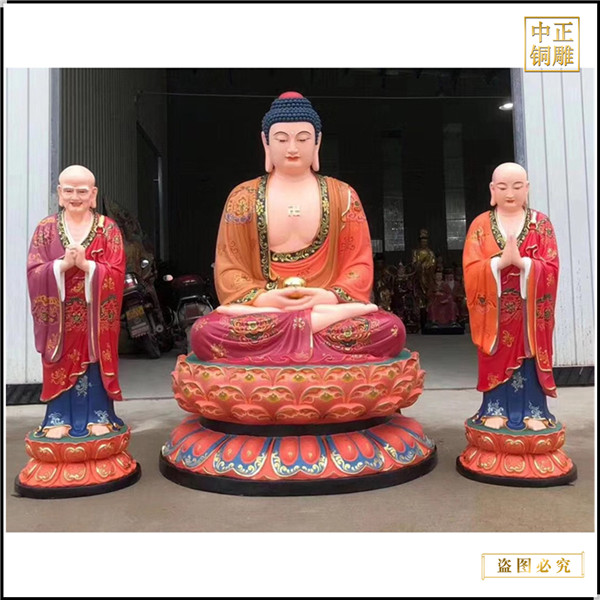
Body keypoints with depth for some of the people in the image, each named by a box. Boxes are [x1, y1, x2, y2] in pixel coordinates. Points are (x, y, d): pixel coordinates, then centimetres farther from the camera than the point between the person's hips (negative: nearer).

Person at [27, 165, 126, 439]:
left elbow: (117, 273, -7)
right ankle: (60, 419, 17)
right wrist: (62, 264, -19)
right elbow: (33, 272, -3)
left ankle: (99, 416, 15)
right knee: (61, 368, 6)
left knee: (95, 364, 4)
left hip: (96, 316, -1)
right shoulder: (46, 228, 4)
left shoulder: (108, 228, 1)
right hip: (59, 316, 1)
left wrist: (86, 264, -21)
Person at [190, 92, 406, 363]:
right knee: (204, 333, -32)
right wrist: (262, 299, -16)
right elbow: (228, 270, 4)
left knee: (391, 330, -30)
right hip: (261, 310, 1)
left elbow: (360, 264, 4)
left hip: (327, 305, 0)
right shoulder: (242, 197, 10)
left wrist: (332, 297, -17)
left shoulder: (342, 195, 11)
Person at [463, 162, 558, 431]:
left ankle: (533, 411, 15)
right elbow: (471, 270, -7)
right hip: (494, 309, 0)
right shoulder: (480, 225, 3)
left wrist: (522, 262, -22)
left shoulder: (541, 223, 4)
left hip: (531, 308, 0)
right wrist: (500, 262, -23)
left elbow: (552, 269, -5)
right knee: (496, 360, 3)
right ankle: (497, 410, 13)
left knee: (530, 357, 4)